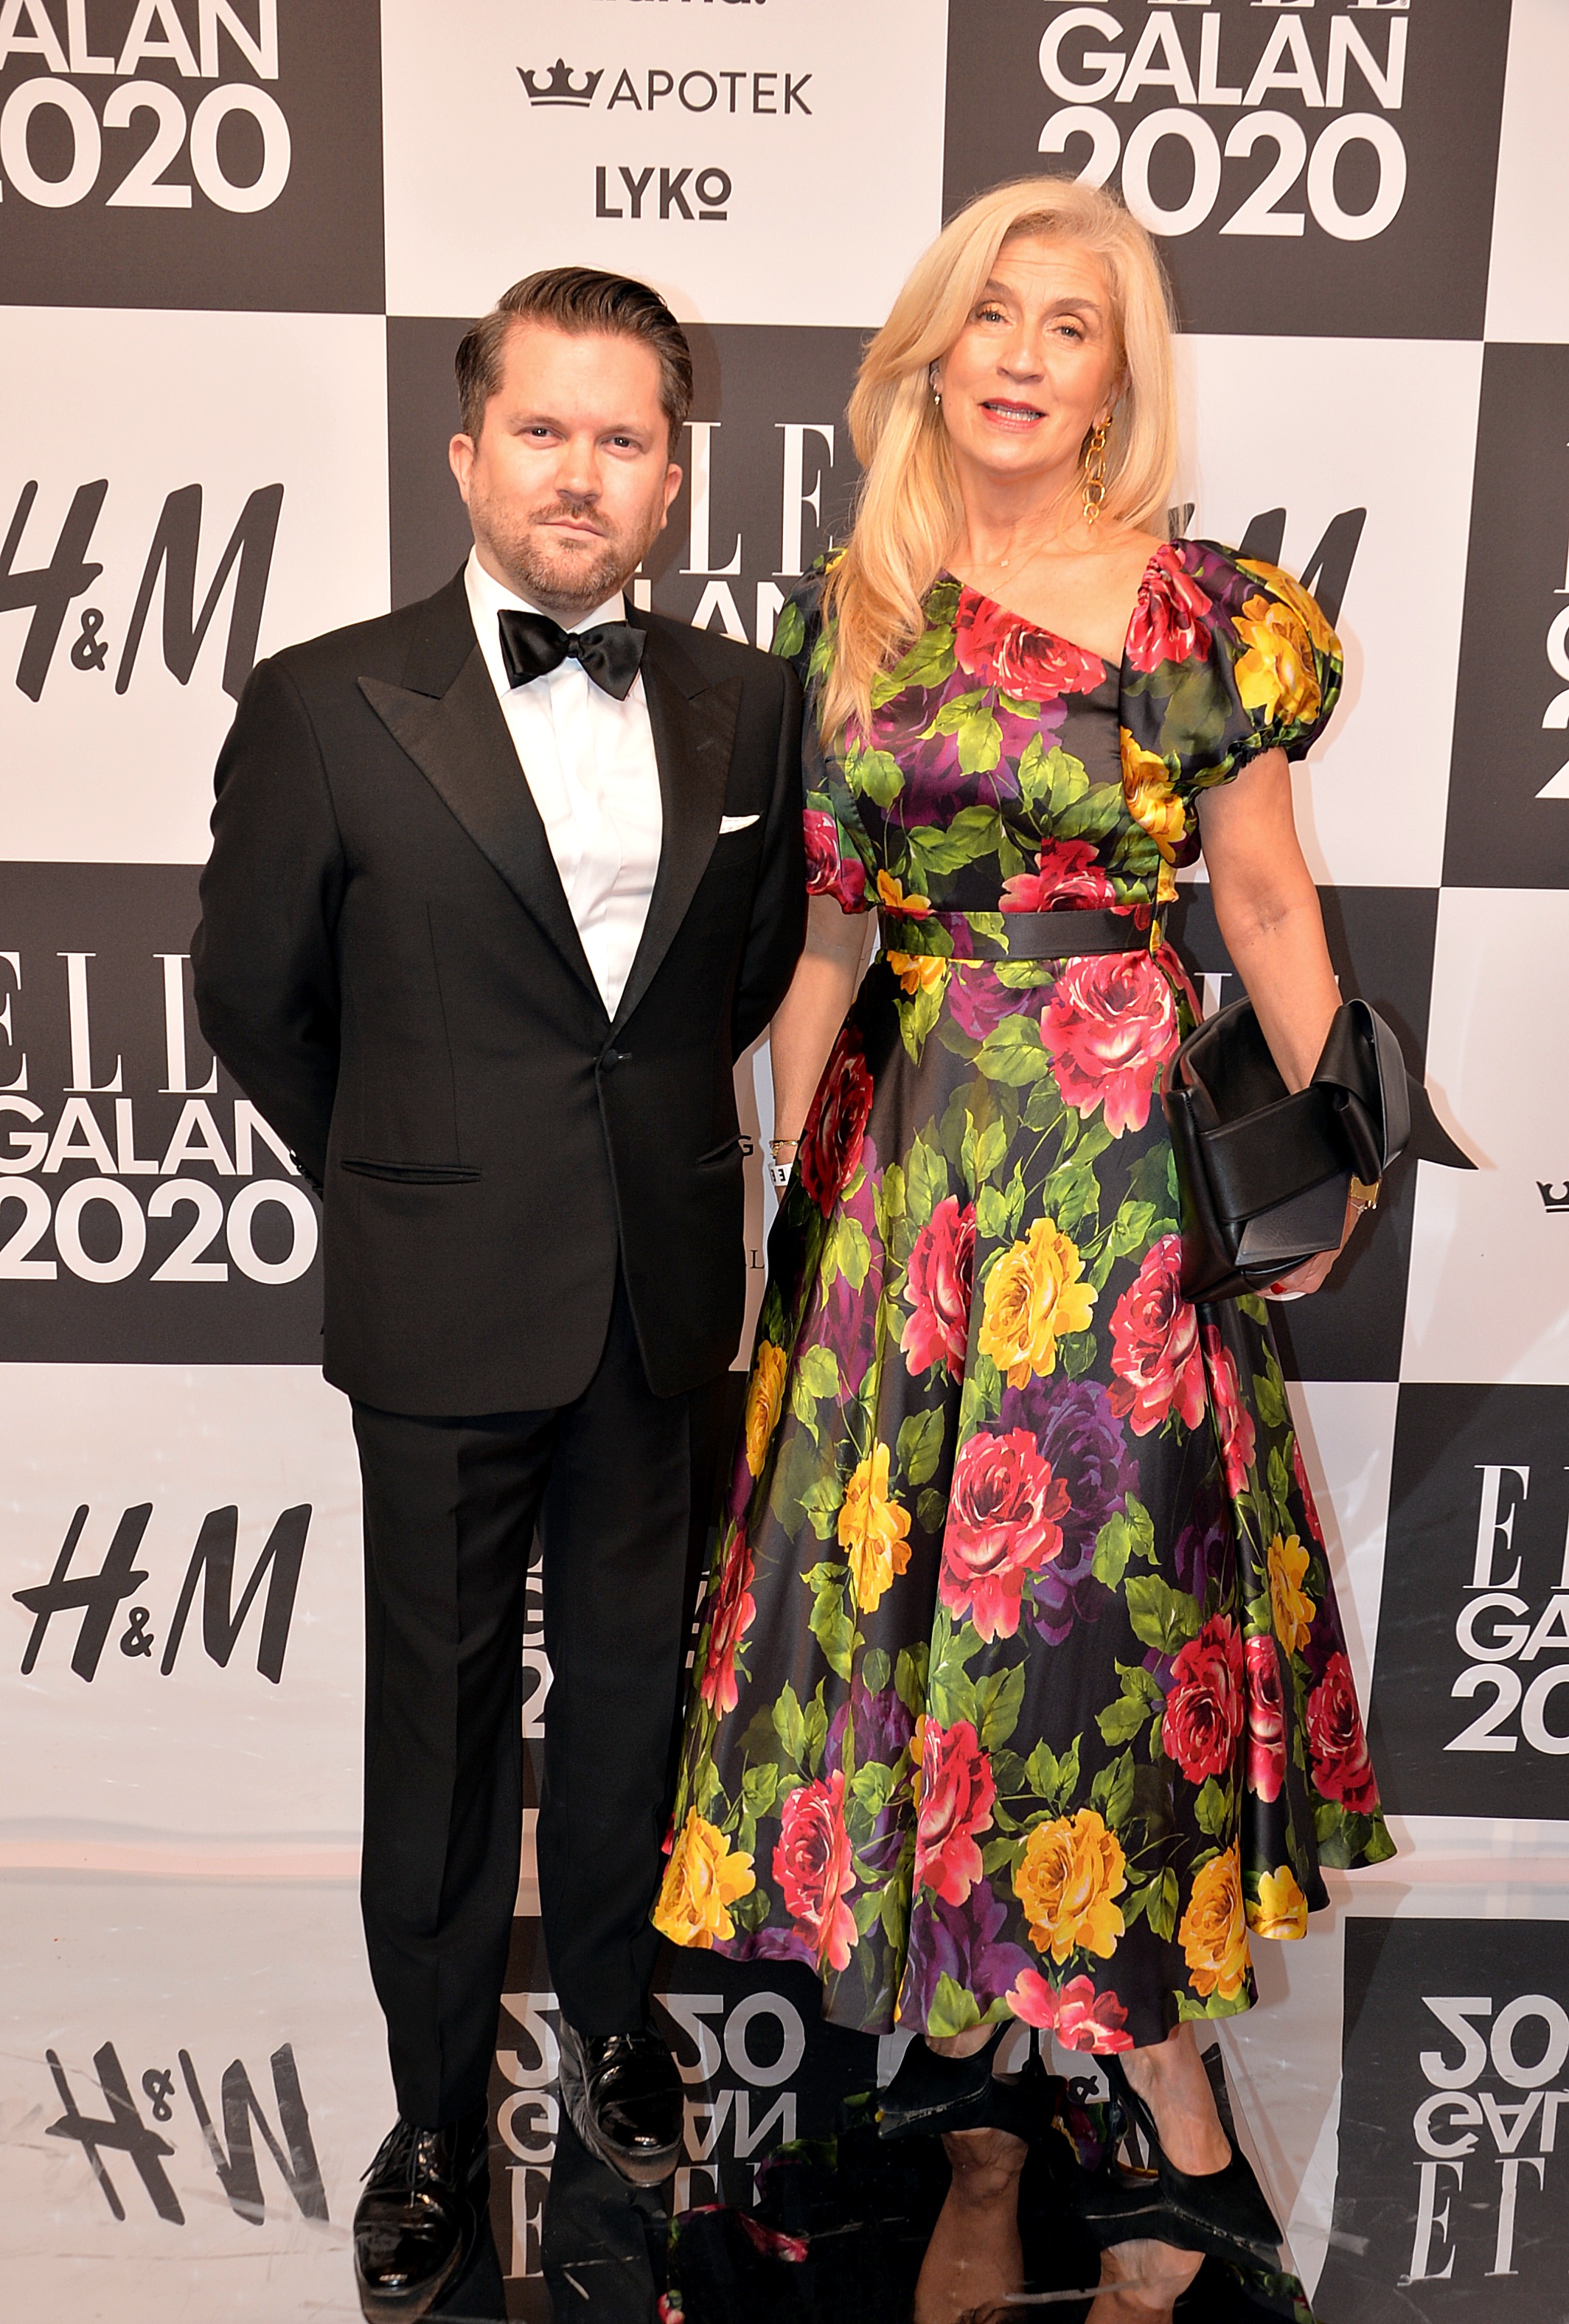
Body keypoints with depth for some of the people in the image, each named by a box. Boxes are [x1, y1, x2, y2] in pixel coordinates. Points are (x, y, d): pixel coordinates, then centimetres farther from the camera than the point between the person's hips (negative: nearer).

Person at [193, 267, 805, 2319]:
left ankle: (608, 2006, 44)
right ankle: (438, 2111, 32)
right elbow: (255, 996, 3)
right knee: (441, 1713, 11)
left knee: (633, 1674, 18)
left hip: (669, 1299, 3)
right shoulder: (329, 707, -8)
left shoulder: (752, 706, 1)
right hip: (448, 1309, -2)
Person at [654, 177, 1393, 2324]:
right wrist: (790, 1182, 8)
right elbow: (815, 930, 10)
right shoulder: (852, 613, 9)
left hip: (1123, 1154, -4)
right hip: (904, 1150, 4)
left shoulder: (1208, 614, -1)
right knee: (908, 1576, 6)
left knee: (1092, 1579, -2)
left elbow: (1265, 897, 4)